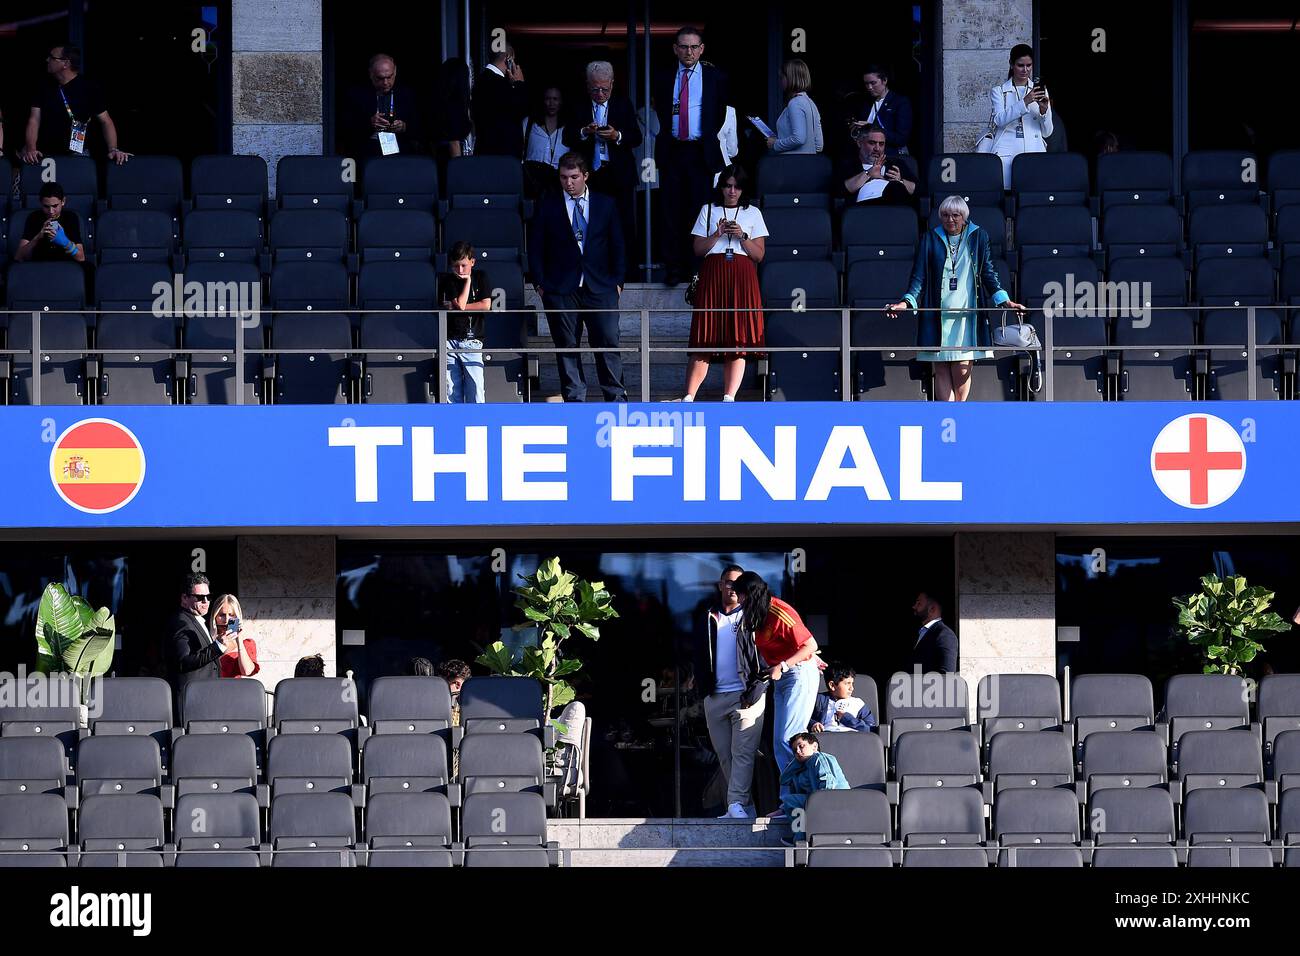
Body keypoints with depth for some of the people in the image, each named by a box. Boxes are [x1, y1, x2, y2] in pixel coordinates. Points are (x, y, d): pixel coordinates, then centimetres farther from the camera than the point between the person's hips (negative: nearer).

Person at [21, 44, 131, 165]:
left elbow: (105, 121, -2)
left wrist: (113, 150, -16)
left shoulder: (89, 88, -1)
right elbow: (34, 121, 2)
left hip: (77, 156, -3)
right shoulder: (45, 89, 10)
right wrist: (31, 149, -14)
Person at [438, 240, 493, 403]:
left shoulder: (481, 277, 7)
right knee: (451, 387, -1)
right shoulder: (447, 281, 5)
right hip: (450, 340, 1)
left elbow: (486, 305, -4)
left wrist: (456, 307, -3)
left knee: (475, 385, -10)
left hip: (472, 340, -1)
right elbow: (460, 304, -7)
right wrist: (467, 280, -1)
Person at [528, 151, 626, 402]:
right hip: (561, 291, 0)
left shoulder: (605, 205, 9)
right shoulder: (547, 207, 6)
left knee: (608, 342, -5)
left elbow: (617, 246, 12)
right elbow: (535, 248, 8)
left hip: (600, 287, 0)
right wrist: (540, 284, 0)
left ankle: (616, 397, 1)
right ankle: (574, 399, 6)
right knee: (567, 346, 1)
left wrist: (617, 282, 5)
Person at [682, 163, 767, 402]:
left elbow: (759, 254, 9)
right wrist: (717, 234, -6)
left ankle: (729, 397, -13)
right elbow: (698, 249, 10)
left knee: (739, 338, -9)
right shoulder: (708, 211, 16)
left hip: (742, 278, 1)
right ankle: (689, 396, -12)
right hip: (713, 274, -1)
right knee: (705, 339, -9)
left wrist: (742, 236, -6)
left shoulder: (753, 213, 15)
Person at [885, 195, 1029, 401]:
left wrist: (1005, 300, 0)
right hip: (937, 314, 0)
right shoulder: (929, 239, 8)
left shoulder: (978, 238, 10)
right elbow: (919, 276, 5)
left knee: (962, 367, -6)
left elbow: (989, 273, 11)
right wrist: (907, 302, -9)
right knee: (942, 368, -2)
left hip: (966, 312, 0)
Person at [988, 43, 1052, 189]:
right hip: (1006, 154, -1)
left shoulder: (1040, 91, 16)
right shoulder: (998, 91, 11)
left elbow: (1047, 132, 12)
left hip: (1034, 152, 1)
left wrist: (1044, 110, -8)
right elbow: (999, 119, -9)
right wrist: (1025, 102, -19)